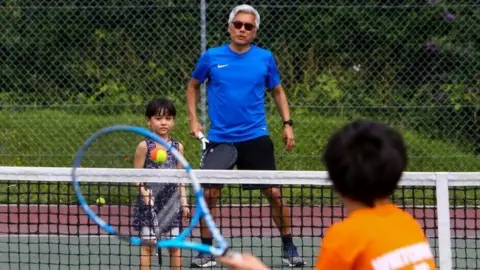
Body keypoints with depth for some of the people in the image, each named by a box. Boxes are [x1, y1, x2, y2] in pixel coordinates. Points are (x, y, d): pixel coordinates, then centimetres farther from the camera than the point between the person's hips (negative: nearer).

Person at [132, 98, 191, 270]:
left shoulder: (178, 147, 8)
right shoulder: (144, 146, -3)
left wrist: (184, 201, 6)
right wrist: (143, 191, -20)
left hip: (172, 202, 3)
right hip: (149, 203, -3)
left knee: (175, 246, 5)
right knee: (147, 245, -2)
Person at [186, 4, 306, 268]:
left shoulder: (265, 58, 1)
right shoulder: (211, 57, 0)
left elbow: (278, 91, 14)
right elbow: (193, 86, 16)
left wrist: (287, 123, 4)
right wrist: (193, 120, 6)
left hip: (255, 137, 0)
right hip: (218, 138, 0)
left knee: (274, 192, -4)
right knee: (209, 194, 0)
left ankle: (289, 248, 9)